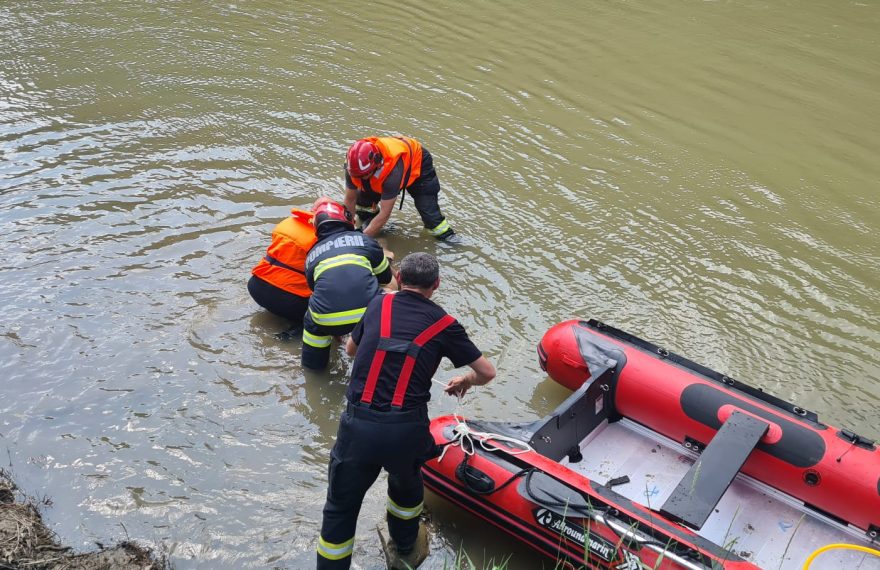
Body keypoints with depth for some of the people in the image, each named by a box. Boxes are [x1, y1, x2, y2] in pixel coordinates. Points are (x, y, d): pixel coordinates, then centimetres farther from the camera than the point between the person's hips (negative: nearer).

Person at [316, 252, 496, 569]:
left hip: (357, 424, 0)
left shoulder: (378, 305, 10)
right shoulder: (444, 324, 5)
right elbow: (487, 373, 11)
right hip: (407, 430, 1)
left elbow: (351, 349, 27)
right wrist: (465, 380, 33)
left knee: (341, 508, 15)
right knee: (406, 483, 31)